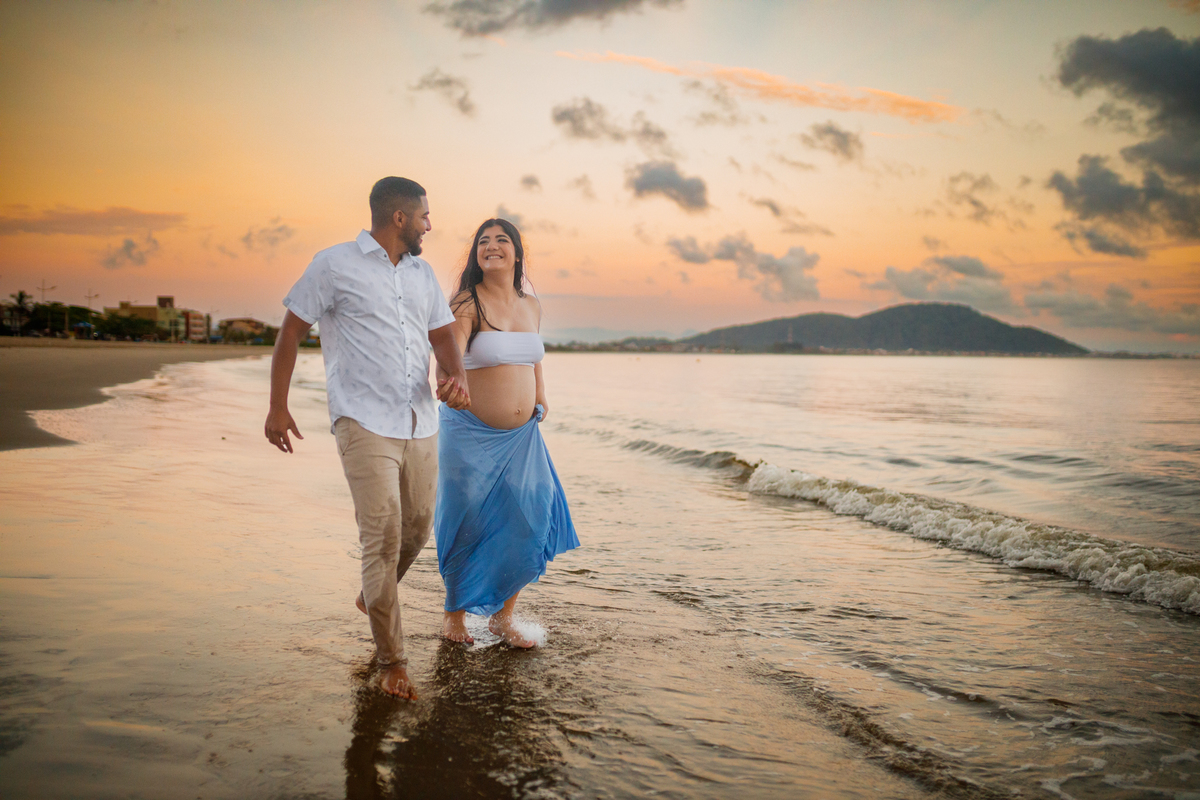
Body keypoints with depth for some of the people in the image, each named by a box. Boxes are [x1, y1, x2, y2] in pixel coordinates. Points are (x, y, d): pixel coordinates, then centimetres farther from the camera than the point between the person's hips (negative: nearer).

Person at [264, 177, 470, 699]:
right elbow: (291, 331, 1)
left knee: (417, 527, 13)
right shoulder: (335, 265, -1)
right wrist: (277, 406, -2)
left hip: (420, 422, 6)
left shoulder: (423, 274, 17)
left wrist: (456, 376, -7)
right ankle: (391, 661, 1)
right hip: (364, 421, -6)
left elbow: (443, 335, 15)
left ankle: (375, 594, 44)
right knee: (383, 534, -10)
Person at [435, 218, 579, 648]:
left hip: (522, 436, 5)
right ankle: (455, 613, 27)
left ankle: (502, 616, 19)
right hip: (472, 433, -5)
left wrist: (541, 398, 16)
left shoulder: (531, 306, 9)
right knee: (468, 525, 4)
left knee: (527, 522, 1)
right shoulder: (468, 304, -10)